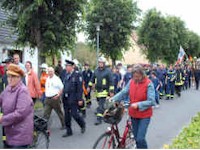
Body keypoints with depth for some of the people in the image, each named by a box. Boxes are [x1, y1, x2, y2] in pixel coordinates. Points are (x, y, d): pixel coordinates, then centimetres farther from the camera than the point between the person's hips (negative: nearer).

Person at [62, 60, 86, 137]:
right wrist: (63, 96, 13)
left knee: (74, 114, -4)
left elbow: (80, 88, -12)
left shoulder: (77, 75, -10)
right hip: (65, 98, 7)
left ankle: (82, 124, 24)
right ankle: (68, 131, 20)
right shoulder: (66, 74, 11)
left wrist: (80, 99, -15)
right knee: (67, 115, 9)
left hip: (73, 99, -7)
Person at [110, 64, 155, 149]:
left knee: (140, 138, -10)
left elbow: (151, 101, -19)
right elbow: (124, 92, -3)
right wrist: (114, 98, -18)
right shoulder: (131, 82, -1)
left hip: (144, 115, -5)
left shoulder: (148, 84, -15)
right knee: (136, 138, 16)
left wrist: (138, 105, -28)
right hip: (133, 114, 5)